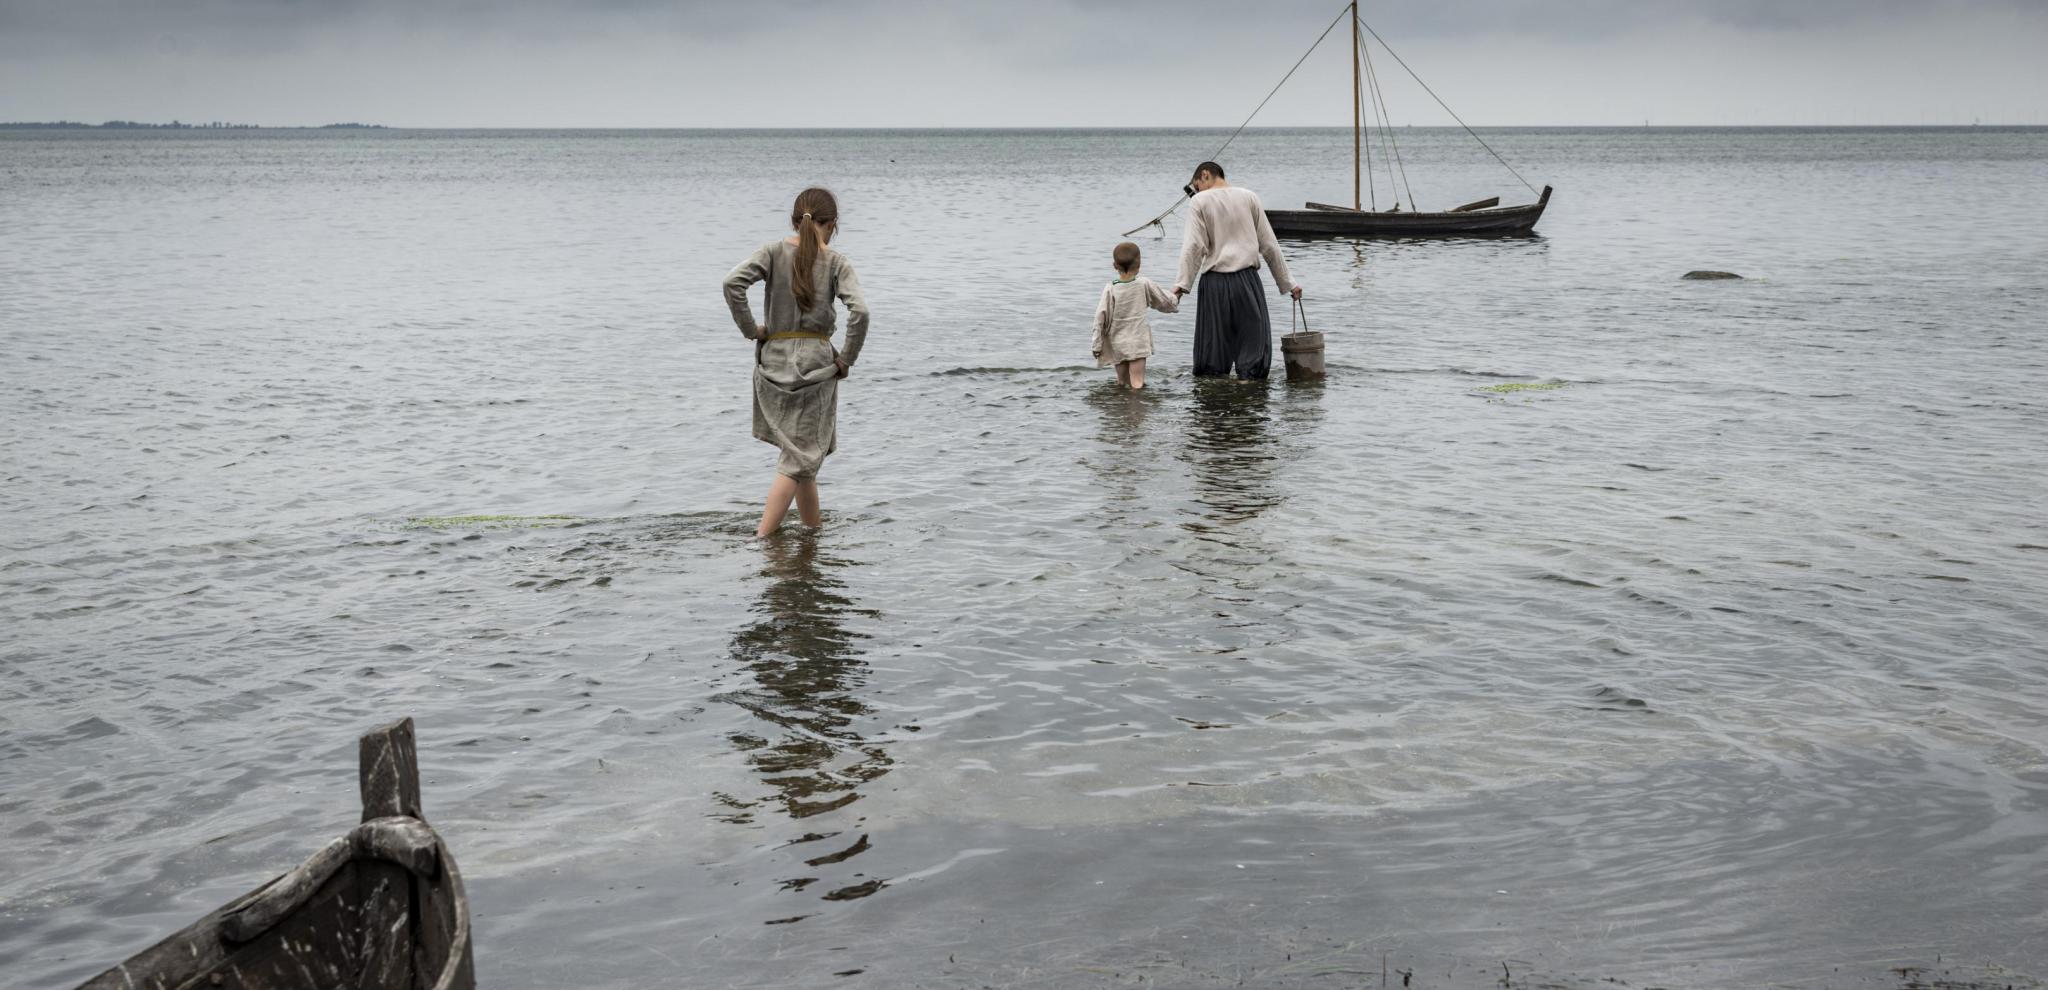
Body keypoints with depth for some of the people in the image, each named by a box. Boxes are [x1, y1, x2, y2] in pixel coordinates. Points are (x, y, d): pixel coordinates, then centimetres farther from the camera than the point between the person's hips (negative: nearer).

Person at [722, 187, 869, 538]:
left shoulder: (775, 251, 0)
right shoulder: (836, 262, -4)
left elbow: (733, 282, -14)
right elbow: (859, 311, -16)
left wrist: (750, 330, -3)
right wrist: (847, 359, -4)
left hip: (773, 361, 3)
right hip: (815, 362, -3)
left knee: (801, 453, 19)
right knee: (801, 458, 0)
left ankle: (815, 526, 25)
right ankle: (762, 536, -9)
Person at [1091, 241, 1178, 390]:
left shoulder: (1110, 289, -7)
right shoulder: (1145, 285, -5)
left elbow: (1100, 318, -7)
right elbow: (1166, 302, 10)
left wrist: (1097, 345, 1)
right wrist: (1175, 302, 34)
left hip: (1117, 345, 1)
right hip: (1138, 342, -1)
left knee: (1122, 383, 15)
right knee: (1137, 385, -7)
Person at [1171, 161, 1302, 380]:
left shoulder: (1199, 202, 2)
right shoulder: (1249, 197, 10)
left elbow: (1193, 246, -10)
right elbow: (1269, 245, 10)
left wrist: (1182, 283, -13)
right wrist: (1287, 283, 15)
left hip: (1214, 282, -1)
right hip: (1246, 279, 1)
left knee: (1213, 345, 6)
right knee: (1253, 340, 5)